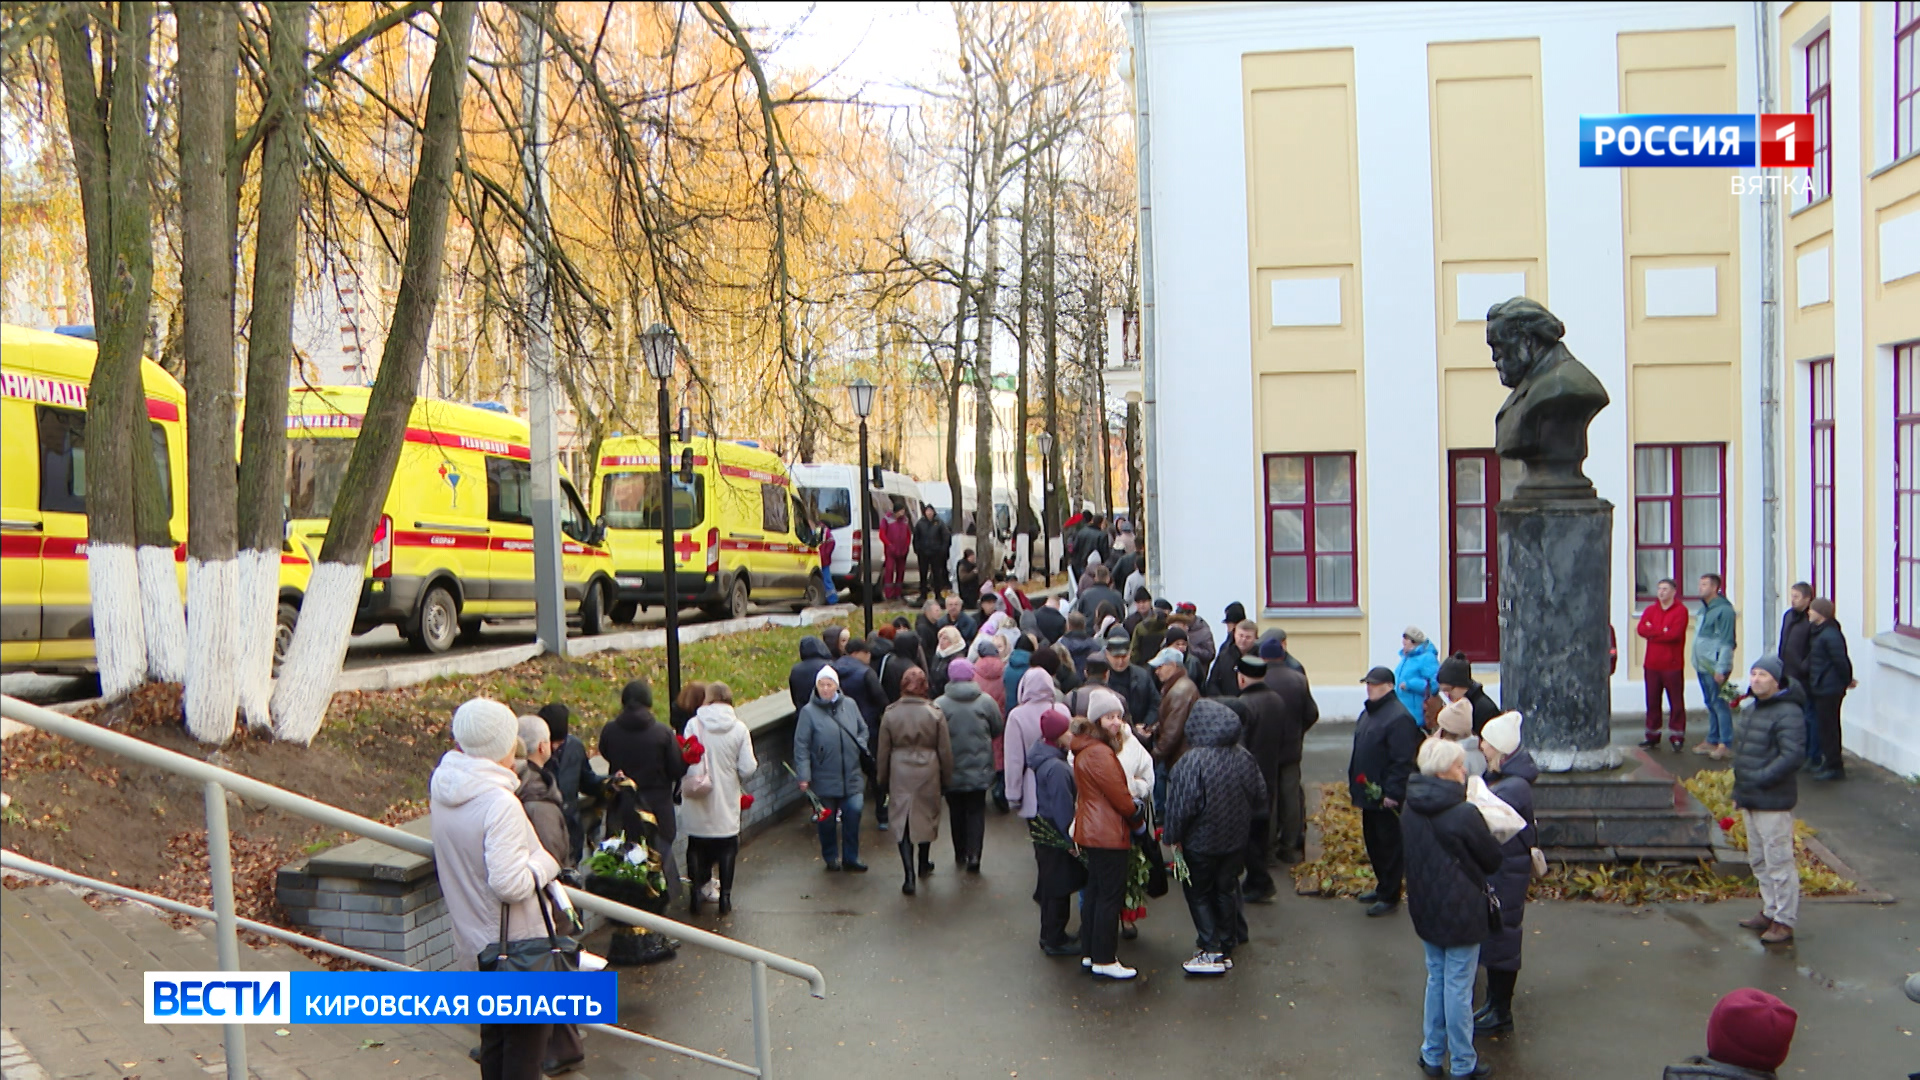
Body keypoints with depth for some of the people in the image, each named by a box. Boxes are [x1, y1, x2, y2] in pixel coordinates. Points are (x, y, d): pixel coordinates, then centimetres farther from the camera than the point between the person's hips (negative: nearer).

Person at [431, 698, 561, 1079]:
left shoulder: (442, 787, -2)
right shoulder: (499, 802, -26)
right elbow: (511, 884, -28)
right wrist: (544, 862, -12)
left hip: (476, 931, 8)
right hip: (518, 939, -8)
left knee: (494, 1032, 21)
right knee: (527, 1035, 5)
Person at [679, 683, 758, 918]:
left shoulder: (694, 724, -10)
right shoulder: (739, 728, -9)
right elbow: (748, 769, -10)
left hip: (697, 803, 0)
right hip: (727, 804, 0)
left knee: (696, 849, 15)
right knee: (727, 849, 14)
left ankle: (695, 897, 18)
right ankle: (725, 898, 15)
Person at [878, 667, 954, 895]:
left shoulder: (890, 714, -4)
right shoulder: (934, 713, -7)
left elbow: (882, 752, 3)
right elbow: (945, 751, -1)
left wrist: (883, 780, 15)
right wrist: (947, 779, 10)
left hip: (900, 774, 0)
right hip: (928, 773, 0)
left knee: (902, 820, 2)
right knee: (927, 815, 19)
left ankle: (909, 875, -7)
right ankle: (924, 864, 36)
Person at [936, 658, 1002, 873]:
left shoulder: (940, 704, -12)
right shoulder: (986, 702, -8)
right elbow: (998, 729, 3)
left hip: (952, 771, 0)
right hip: (980, 769, 0)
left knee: (956, 812, 16)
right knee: (976, 812, 8)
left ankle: (960, 854, 25)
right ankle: (973, 855, -5)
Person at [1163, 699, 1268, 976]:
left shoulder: (1191, 761, -24)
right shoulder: (1244, 757, -6)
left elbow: (1181, 806, -22)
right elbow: (1260, 797, 5)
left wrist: (1171, 837, -6)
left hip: (1200, 843, -5)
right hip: (1236, 840, 5)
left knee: (1199, 894, 11)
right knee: (1226, 891, 18)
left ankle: (1212, 951, 7)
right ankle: (1227, 948, 27)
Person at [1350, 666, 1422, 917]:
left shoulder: (1399, 717, -19)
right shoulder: (1368, 713, 12)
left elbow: (1403, 761, -22)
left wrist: (1392, 792, -23)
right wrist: (1352, 781, 20)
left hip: (1387, 798, -10)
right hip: (1369, 793, 10)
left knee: (1390, 846, 1)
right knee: (1372, 842, 19)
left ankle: (1389, 896, 10)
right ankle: (1382, 886, 33)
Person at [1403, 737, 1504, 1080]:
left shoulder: (1411, 809, -3)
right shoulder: (1465, 814, -24)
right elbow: (1493, 860, -9)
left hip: (1425, 908, 6)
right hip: (1461, 911, -6)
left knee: (1436, 978, 20)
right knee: (1458, 986, 6)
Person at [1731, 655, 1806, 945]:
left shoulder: (1788, 713, -16)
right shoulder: (1749, 709, 14)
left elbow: (1793, 755, -24)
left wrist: (1759, 779, -23)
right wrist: (1739, 790, 18)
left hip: (1773, 802, -10)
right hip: (1750, 800, 10)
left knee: (1779, 862, -4)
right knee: (1759, 861, 18)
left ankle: (1784, 922, 4)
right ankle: (1770, 912, 30)